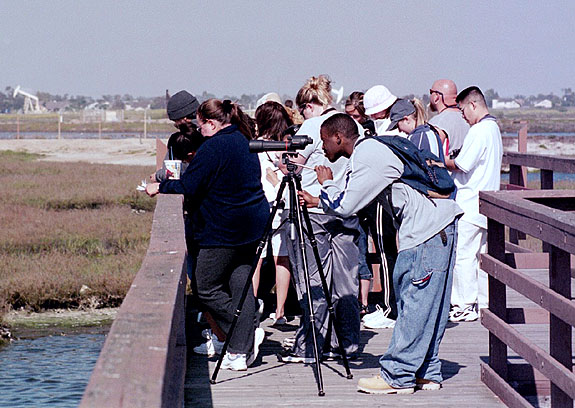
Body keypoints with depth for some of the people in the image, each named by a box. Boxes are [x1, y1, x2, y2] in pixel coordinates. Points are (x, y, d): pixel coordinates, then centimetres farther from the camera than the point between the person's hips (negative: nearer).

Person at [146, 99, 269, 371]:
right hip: (252, 224, 9)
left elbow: (188, 187, -16)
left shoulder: (214, 147, -16)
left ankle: (246, 335, -1)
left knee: (206, 288, 1)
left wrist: (160, 187, 2)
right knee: (240, 284, 7)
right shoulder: (244, 142, 14)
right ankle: (242, 350, 5)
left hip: (224, 230, -9)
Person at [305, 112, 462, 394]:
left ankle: (398, 376, -6)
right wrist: (317, 200, 22)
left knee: (415, 304, -8)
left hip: (427, 230, -10)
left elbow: (344, 207, -14)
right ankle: (426, 373, 16)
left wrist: (327, 183, 3)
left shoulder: (368, 159, -14)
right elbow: (351, 201, 25)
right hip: (437, 227, 10)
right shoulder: (369, 150, 17)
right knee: (427, 307, 12)